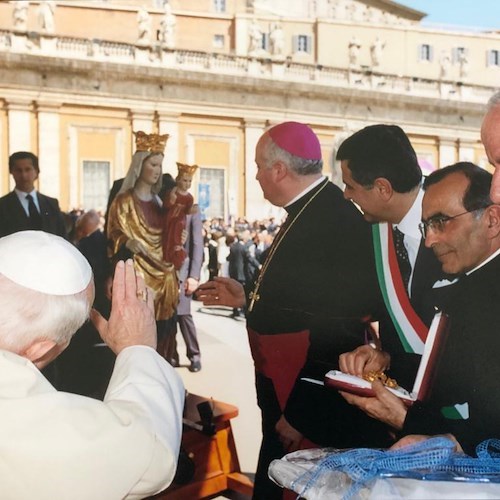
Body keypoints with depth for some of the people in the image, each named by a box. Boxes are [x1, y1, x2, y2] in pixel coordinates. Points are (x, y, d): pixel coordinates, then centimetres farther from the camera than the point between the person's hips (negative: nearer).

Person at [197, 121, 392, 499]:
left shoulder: (334, 220, -23)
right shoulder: (309, 212, 7)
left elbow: (336, 327, -26)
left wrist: (301, 414, -22)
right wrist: (246, 298, 19)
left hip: (311, 404, -9)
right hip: (284, 390, 9)